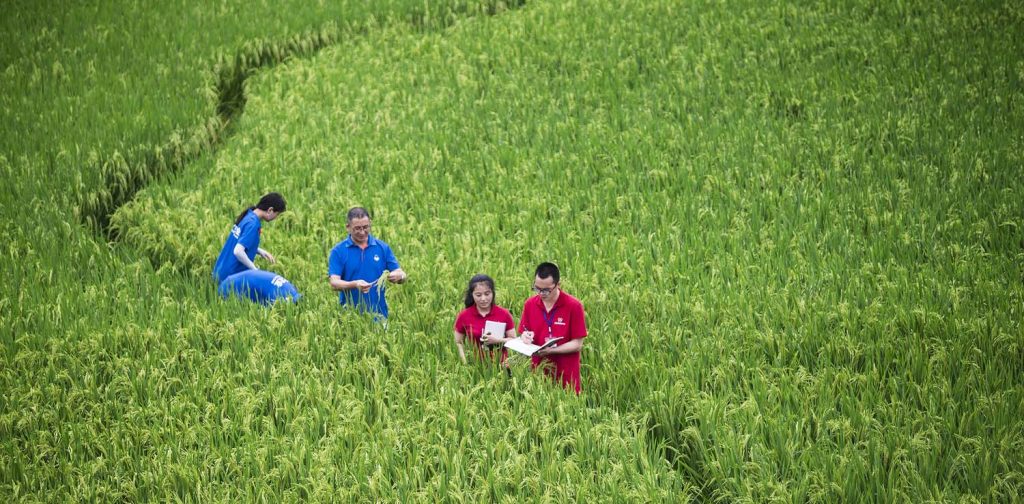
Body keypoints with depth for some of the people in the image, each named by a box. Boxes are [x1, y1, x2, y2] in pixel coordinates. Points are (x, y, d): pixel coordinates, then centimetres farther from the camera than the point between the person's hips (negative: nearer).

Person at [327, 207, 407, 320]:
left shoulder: (382, 248, 3)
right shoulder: (338, 251, -3)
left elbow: (402, 275, 3)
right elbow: (334, 283, -11)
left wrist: (398, 276, -22)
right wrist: (354, 285, -30)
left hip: (378, 315, 2)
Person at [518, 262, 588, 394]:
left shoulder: (574, 306, -9)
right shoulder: (529, 305, 2)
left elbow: (577, 344, -8)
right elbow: (524, 333, 13)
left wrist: (550, 350, -20)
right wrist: (526, 337, -11)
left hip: (566, 375, -3)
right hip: (539, 372, 3)